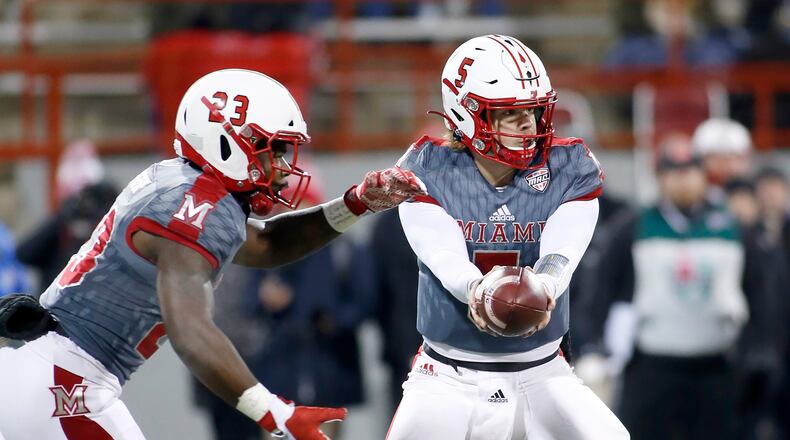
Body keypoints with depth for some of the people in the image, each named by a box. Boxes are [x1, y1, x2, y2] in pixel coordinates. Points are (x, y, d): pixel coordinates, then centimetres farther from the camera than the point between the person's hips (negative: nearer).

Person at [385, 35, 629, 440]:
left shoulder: (570, 170, -2)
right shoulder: (428, 170, -5)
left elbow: (561, 253, -17)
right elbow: (444, 255, -19)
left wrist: (543, 287, -42)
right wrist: (476, 289, -43)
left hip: (539, 376, 1)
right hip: (450, 378, -1)